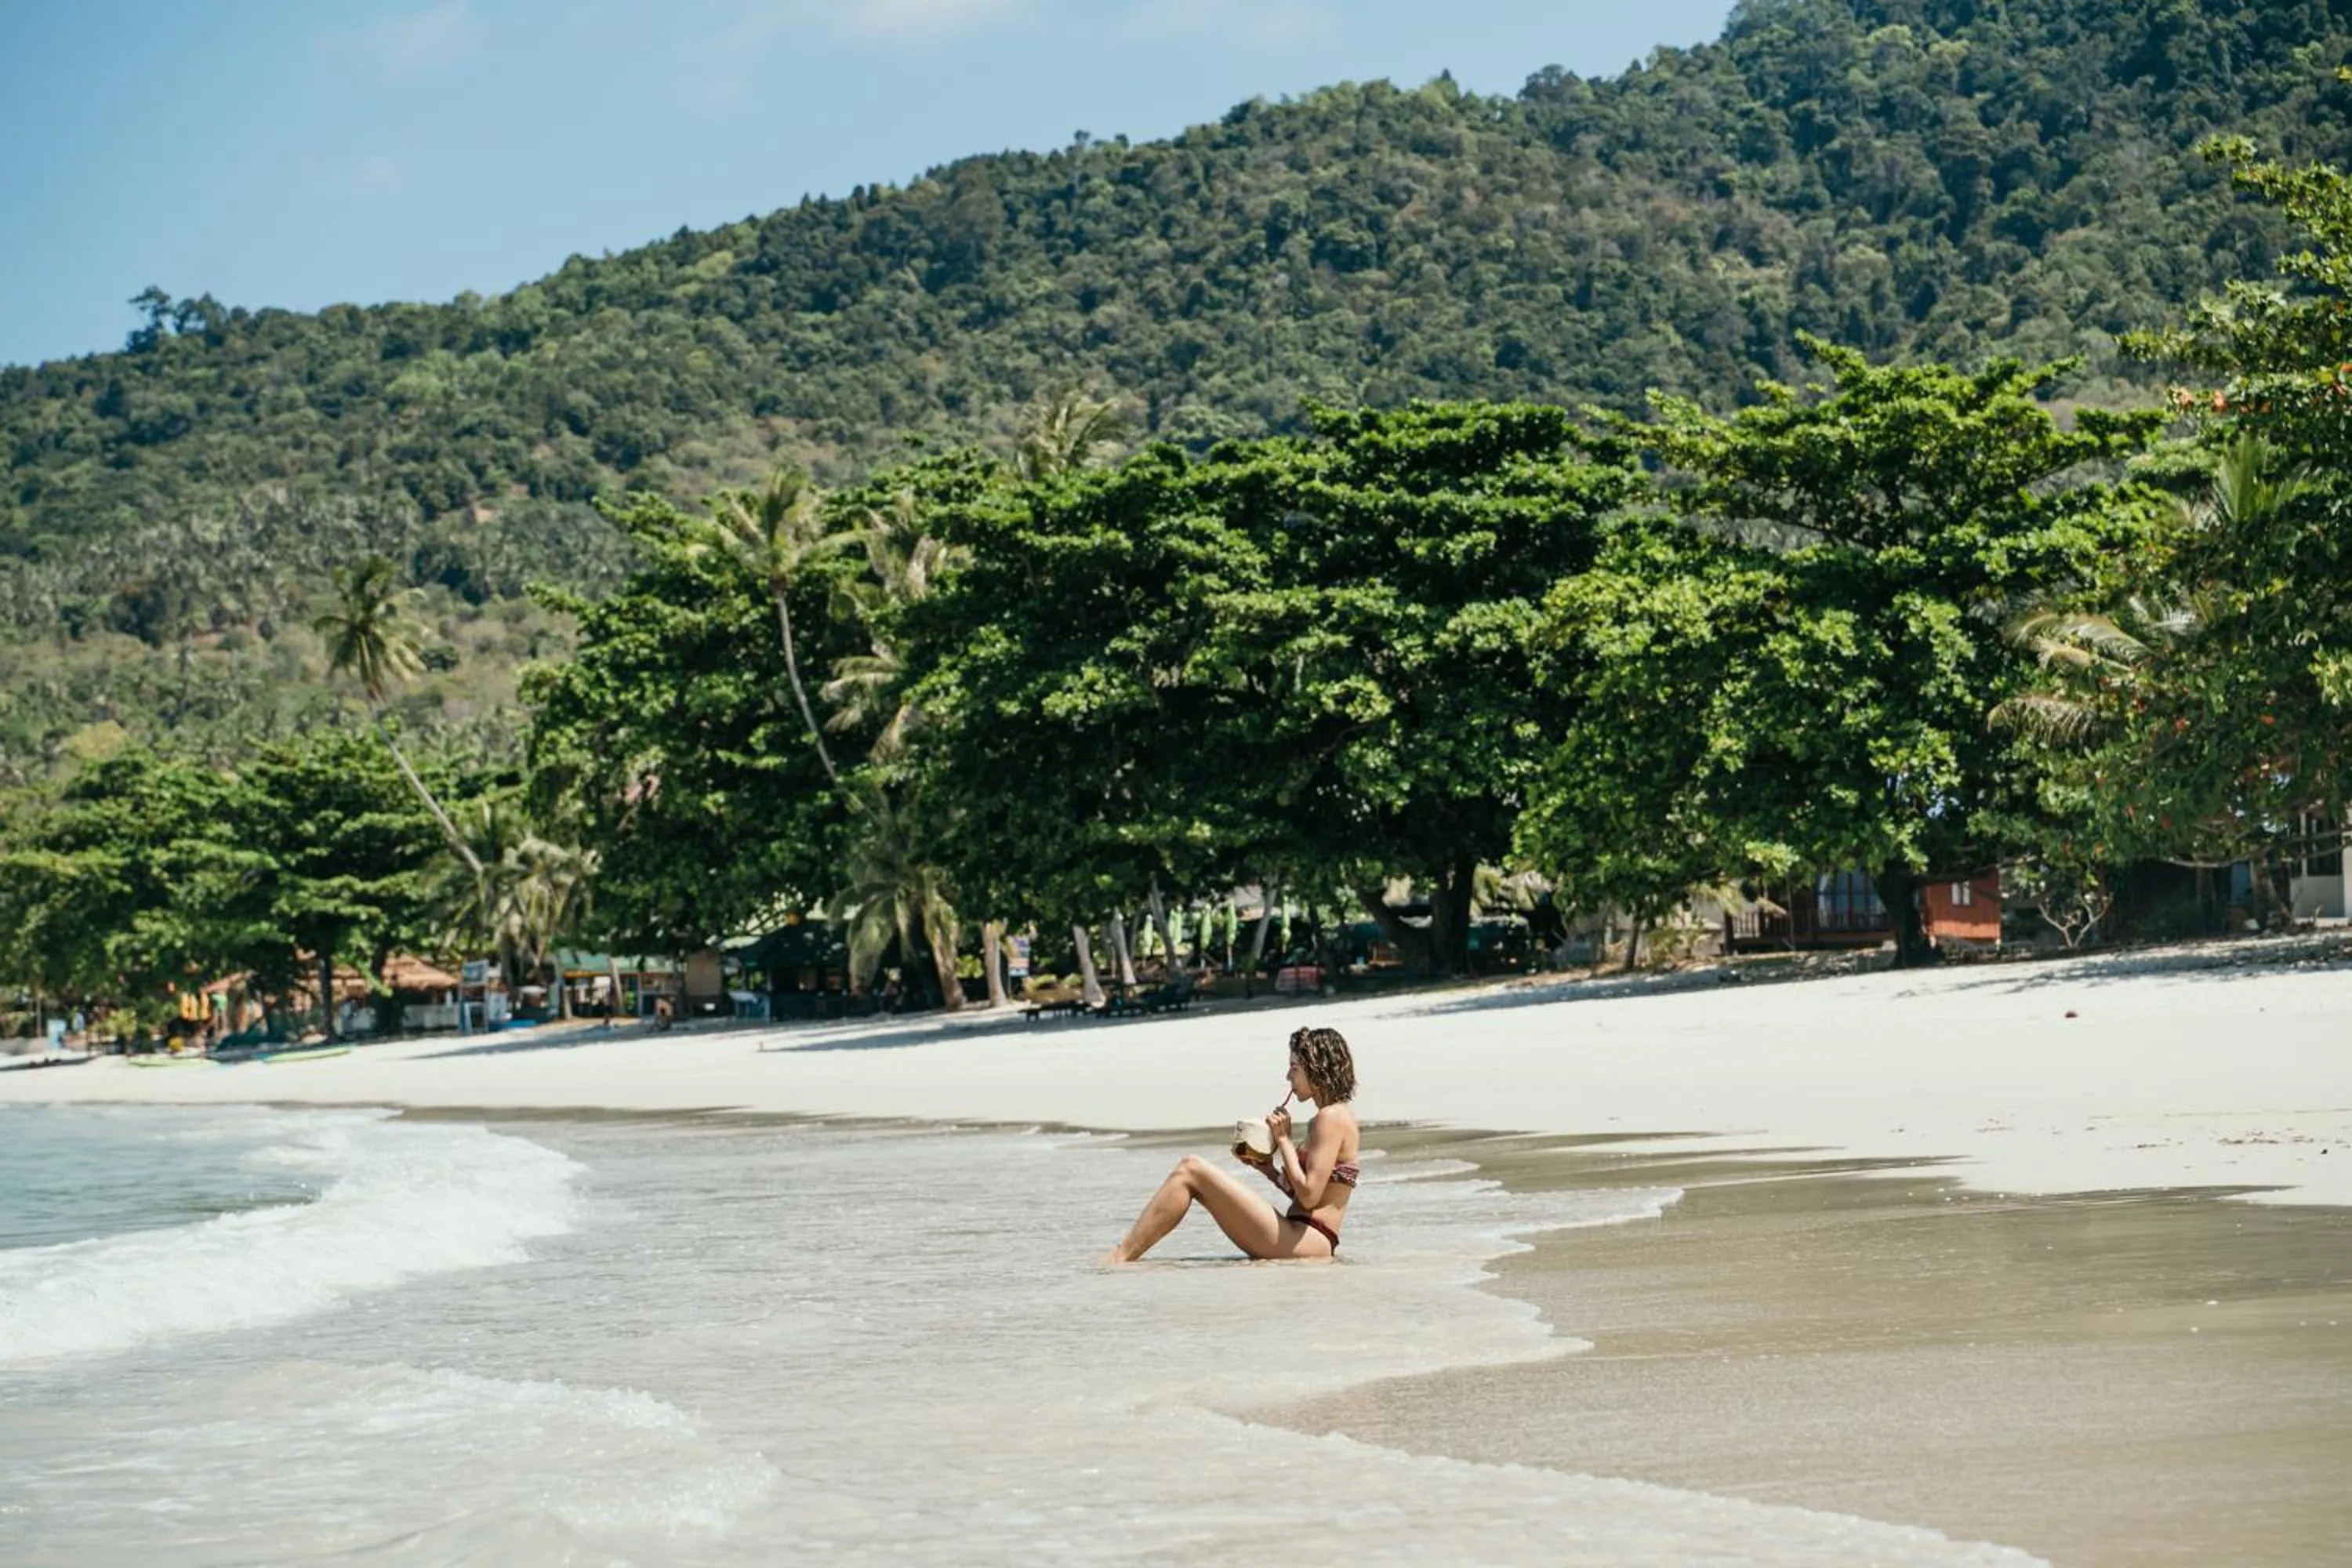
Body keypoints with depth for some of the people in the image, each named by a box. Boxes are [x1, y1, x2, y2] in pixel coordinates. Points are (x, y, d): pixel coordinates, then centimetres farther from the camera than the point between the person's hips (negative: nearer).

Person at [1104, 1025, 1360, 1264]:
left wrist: (1284, 1140, -8)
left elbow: (1309, 1196, -17)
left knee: (1190, 1170, -11)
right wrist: (1269, 1169, 9)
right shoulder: (1335, 1117, 21)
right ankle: (1122, 1257, 3)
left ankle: (1119, 1259, -13)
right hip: (1303, 1240, 10)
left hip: (1309, 1241, -10)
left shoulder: (1331, 1117, -9)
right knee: (1193, 1178, 12)